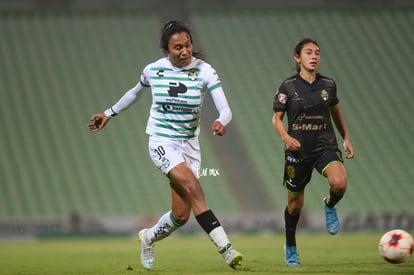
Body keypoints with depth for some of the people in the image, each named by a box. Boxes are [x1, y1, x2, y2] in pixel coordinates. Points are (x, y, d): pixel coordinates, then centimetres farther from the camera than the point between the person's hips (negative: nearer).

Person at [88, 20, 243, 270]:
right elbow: (135, 93, 17)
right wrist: (109, 113, 24)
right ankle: (225, 247, -31)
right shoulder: (153, 70, -6)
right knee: (193, 187, -28)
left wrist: (221, 122, -40)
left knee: (181, 215, 0)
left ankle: (148, 238, 32)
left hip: (189, 144, 2)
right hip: (162, 142, -2)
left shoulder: (204, 71, -10)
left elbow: (225, 109, -18)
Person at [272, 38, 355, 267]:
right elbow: (277, 119, 0)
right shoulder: (288, 87, -5)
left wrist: (346, 138, 19)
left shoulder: (328, 84, 3)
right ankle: (290, 247, 32)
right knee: (295, 203, 8)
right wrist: (286, 137, -19)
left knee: (339, 183, -29)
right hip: (298, 150, -1)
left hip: (326, 146, 1)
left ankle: (329, 206, 7)